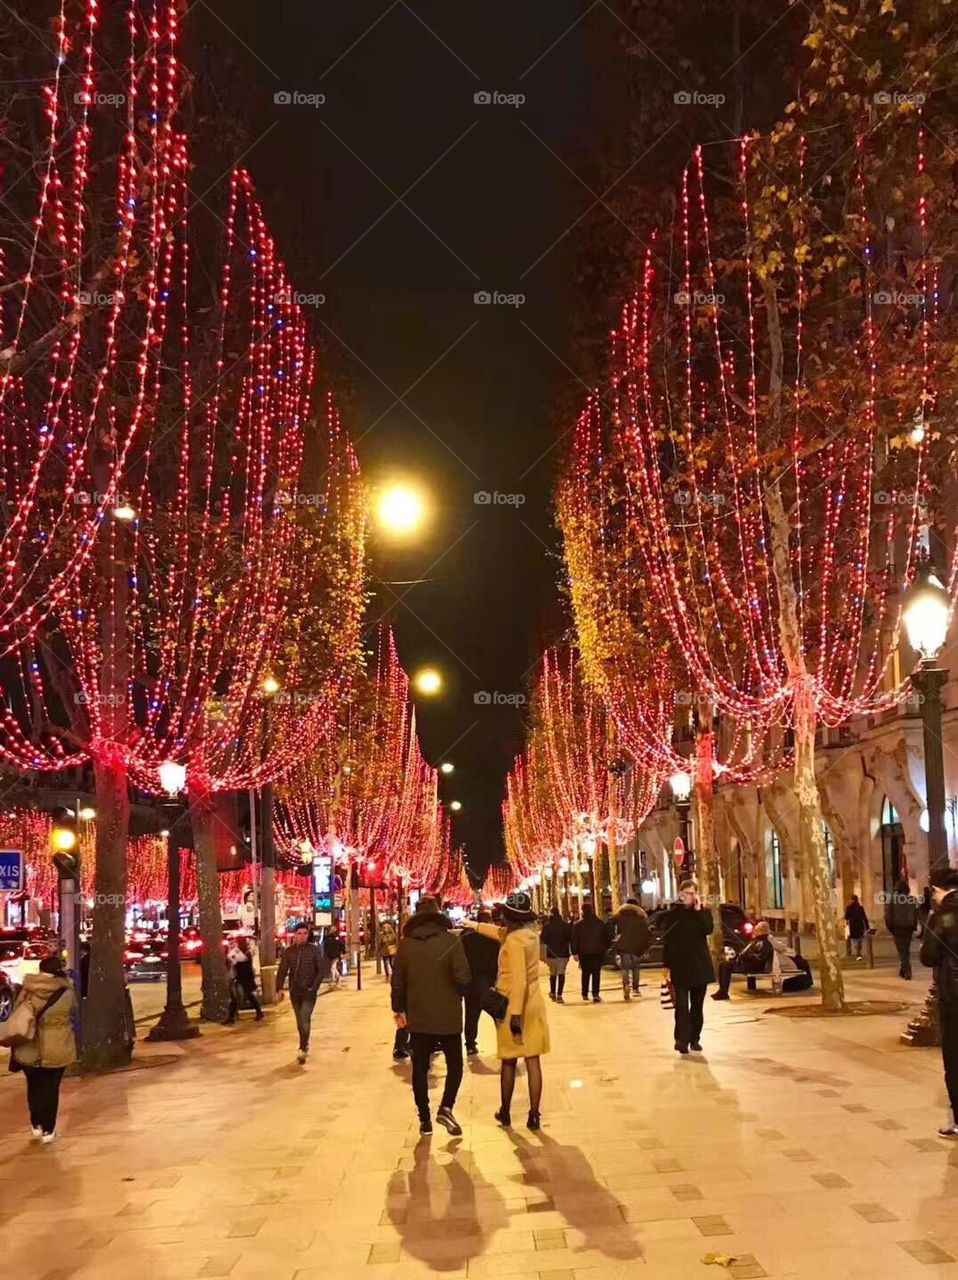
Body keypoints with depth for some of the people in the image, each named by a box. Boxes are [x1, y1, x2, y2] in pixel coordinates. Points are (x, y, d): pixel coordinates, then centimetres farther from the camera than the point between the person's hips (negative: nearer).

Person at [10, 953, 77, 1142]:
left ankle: (36, 1125, 30)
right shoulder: (67, 992, -11)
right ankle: (48, 1130, 18)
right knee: (51, 1089, 12)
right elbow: (72, 1011, 6)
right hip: (56, 1050, -1)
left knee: (34, 1087, 21)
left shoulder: (27, 991, -8)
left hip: (29, 1049, 1)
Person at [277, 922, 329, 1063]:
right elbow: (282, 971, 1)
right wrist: (279, 989, -10)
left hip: (309, 992, -4)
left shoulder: (314, 950, -5)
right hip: (294, 992, 4)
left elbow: (322, 970, -5)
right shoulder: (289, 951, 3)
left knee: (305, 1020, -15)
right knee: (300, 1022, 13)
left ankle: (303, 1049, -16)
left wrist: (314, 987, -13)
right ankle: (305, 1046, 27)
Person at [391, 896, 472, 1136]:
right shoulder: (451, 940, -11)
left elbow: (398, 981, 2)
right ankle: (446, 1107, -4)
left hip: (418, 1016, 2)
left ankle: (424, 1118, 14)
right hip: (448, 1015, -2)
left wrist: (399, 1009, 13)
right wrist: (459, 993, 5)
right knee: (454, 1064, 13)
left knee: (420, 1068, 11)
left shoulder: (405, 943, -2)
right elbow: (463, 977, -16)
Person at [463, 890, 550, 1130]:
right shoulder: (530, 934, 6)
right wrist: (474, 925, 37)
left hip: (514, 1006, -6)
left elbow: (518, 980, -24)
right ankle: (534, 1115, 5)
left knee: (508, 1062, 9)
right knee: (533, 1061, 5)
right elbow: (501, 933, 25)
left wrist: (515, 1014, -25)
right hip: (534, 1004, 6)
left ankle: (505, 1113, 22)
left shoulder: (514, 940, -18)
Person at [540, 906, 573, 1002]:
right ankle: (559, 995, -12)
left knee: (552, 973, 17)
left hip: (551, 953, 1)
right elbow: (571, 938, -1)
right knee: (561, 973, -2)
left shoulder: (547, 925, -5)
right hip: (563, 953, -1)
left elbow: (543, 939, -3)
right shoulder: (566, 924, -4)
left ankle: (553, 993, 27)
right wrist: (573, 952, 7)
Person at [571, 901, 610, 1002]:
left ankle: (585, 994, 18)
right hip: (598, 952, 0)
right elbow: (606, 937, 5)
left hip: (584, 953, 0)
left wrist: (575, 952, -1)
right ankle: (595, 994, -12)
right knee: (596, 973, 0)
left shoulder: (578, 924, -3)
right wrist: (605, 948, 13)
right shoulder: (600, 923, 1)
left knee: (585, 973, 14)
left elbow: (575, 940, -4)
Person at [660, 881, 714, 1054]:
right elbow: (666, 941, 1)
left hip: (700, 965, 2)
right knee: (682, 1005, -10)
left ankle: (695, 1038, 19)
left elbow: (708, 930, -14)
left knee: (697, 1005, 10)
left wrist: (699, 910, -16)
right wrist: (667, 966, -2)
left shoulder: (704, 912, 5)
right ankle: (682, 1039, -14)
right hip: (680, 966, -2)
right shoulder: (672, 914, 0)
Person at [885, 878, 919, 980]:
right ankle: (904, 970, 25)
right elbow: (916, 914, 5)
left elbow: (888, 914, -7)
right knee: (906, 948, 17)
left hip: (897, 927, -3)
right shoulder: (913, 899, 0)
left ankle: (907, 970, -14)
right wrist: (914, 926, 13)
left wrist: (889, 926, 4)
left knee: (901, 949, -2)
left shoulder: (892, 899, -8)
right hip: (908, 927, 3)